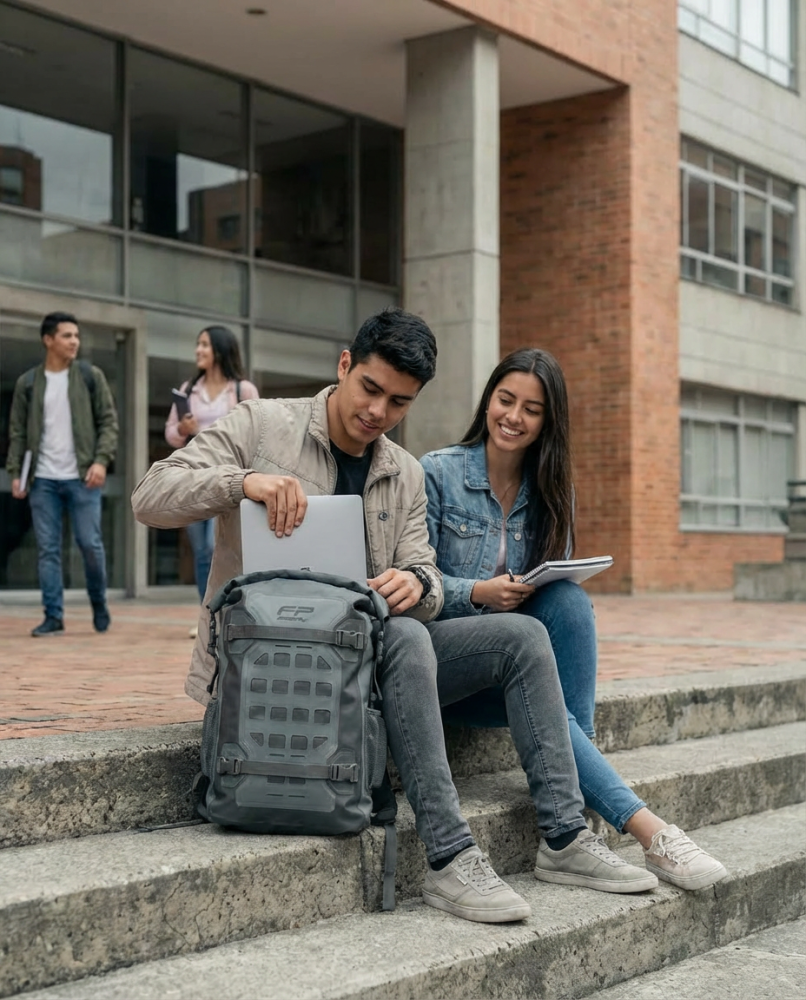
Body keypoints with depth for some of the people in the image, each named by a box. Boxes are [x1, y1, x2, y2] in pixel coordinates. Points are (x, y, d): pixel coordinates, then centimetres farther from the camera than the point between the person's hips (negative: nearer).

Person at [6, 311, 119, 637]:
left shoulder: (91, 376, 4)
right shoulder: (27, 383, 7)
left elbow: (108, 421, 2)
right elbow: (17, 432, 9)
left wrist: (101, 460, -11)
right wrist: (15, 472, 0)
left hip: (82, 477, -1)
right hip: (42, 480, 1)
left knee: (91, 544, -2)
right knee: (48, 549, 1)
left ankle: (99, 605, 19)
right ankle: (53, 617, 7)